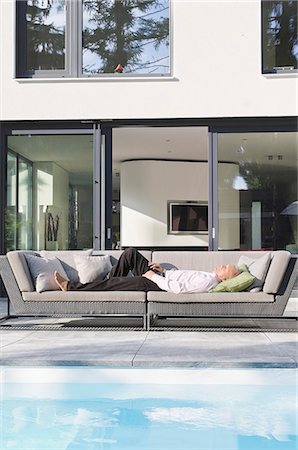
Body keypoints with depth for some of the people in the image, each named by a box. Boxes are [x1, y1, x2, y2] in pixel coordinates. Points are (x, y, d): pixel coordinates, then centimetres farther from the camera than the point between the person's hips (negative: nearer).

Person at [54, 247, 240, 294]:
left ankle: (72, 288, 1)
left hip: (154, 284, -10)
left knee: (111, 283, -11)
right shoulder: (208, 276, 12)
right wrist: (163, 270, 7)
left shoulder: (208, 281, -20)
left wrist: (155, 277, -19)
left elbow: (178, 288, -28)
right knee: (130, 253, 5)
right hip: (159, 277, 10)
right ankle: (113, 284, 13)